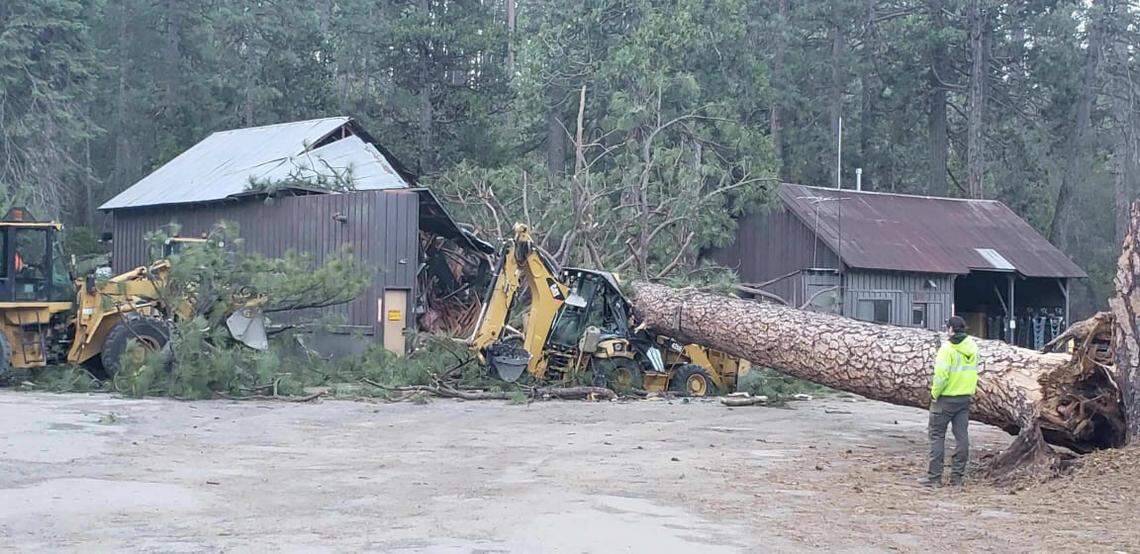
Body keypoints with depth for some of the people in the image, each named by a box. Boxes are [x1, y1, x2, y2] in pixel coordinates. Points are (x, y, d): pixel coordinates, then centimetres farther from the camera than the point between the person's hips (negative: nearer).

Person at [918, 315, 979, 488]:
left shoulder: (947, 348, -17)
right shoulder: (972, 347, 4)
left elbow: (941, 375, -21)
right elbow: (972, 372, 9)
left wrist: (934, 393, -9)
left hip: (946, 398, -6)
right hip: (966, 398, 6)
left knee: (937, 436, 2)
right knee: (962, 436, 9)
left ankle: (934, 477, 1)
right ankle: (958, 476, 12)